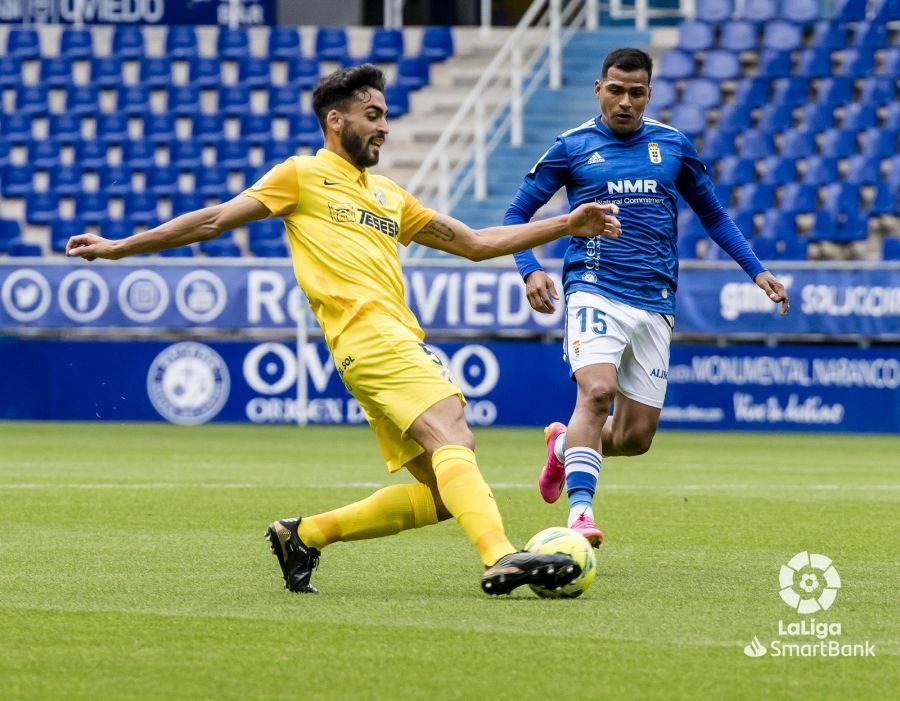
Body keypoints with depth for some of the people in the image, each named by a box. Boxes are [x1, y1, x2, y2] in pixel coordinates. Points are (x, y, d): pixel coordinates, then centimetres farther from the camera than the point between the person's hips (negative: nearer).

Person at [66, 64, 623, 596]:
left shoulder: (389, 195, 29)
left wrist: (567, 225, 25)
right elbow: (214, 221, 8)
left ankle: (303, 536, 11)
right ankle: (501, 558, -42)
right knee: (453, 437, -26)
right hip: (367, 332, -8)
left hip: (404, 342, 8)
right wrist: (120, 248, 5)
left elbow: (476, 243, 31)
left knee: (441, 495, 0)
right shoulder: (303, 175, 10)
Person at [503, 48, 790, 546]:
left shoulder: (673, 146, 10)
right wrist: (530, 271, -9)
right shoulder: (572, 147, 3)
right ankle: (580, 512, -31)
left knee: (635, 437, 3)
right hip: (595, 293, -3)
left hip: (654, 303, 3)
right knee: (597, 391, -29)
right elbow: (518, 214, 8)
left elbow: (712, 214, 22)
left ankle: (565, 445, 34)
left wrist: (756, 270, 13)